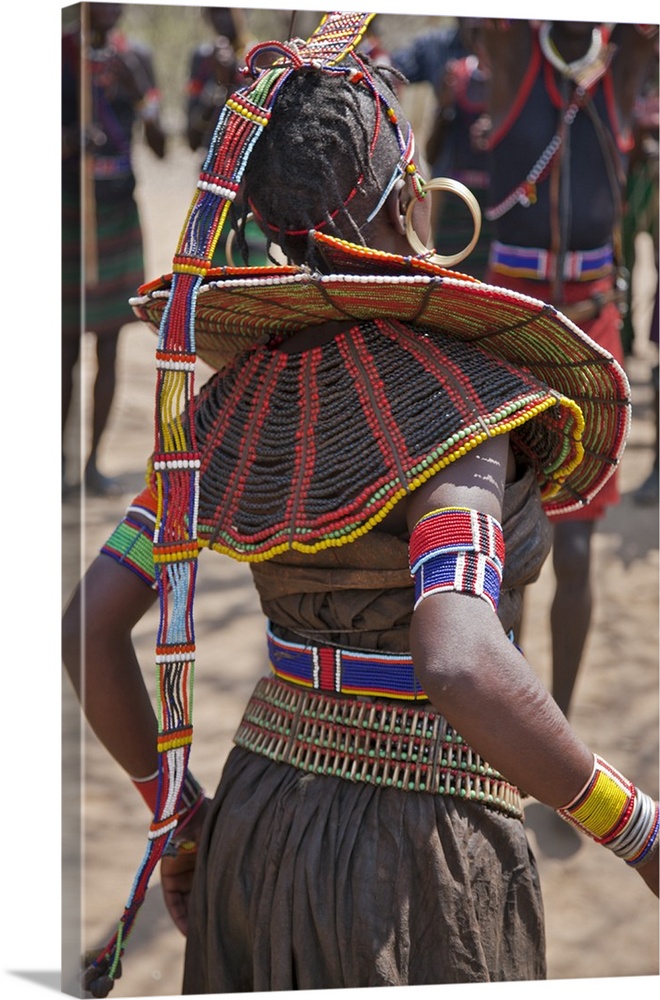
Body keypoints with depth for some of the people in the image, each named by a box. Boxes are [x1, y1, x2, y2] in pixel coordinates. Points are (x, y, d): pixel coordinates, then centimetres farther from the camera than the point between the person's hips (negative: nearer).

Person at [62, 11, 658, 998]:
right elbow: (460, 667, -34)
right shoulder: (449, 399, -19)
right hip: (419, 860, -6)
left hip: (261, 817, 6)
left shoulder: (235, 399, 0)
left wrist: (175, 809, 13)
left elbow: (88, 625, 0)